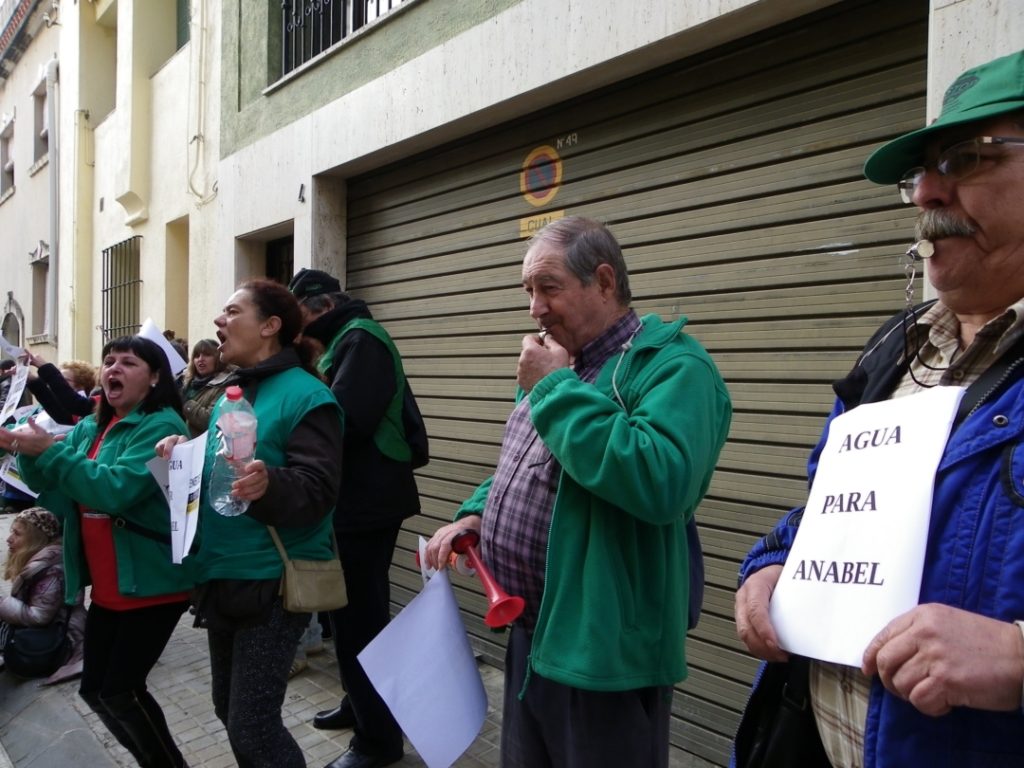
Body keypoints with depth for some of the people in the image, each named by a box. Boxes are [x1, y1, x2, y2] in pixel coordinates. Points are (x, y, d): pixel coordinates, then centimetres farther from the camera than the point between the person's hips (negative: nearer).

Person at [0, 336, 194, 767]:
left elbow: (115, 489, -26)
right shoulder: (91, 428, 10)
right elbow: (62, 497, 9)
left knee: (120, 692, -3)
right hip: (109, 586, 9)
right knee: (95, 689, 16)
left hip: (152, 583, -8)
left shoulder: (161, 425, -15)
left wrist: (49, 450, -24)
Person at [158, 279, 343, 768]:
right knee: (229, 709, 20)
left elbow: (316, 492, -22)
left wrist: (269, 485, -40)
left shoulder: (306, 396, -15)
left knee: (253, 726, -1)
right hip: (220, 576, 9)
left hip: (273, 583, -8)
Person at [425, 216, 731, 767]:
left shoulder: (673, 366, -18)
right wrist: (476, 515, 4)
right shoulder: (559, 366, 11)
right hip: (530, 635, 9)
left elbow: (662, 483, -36)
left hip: (603, 652, -8)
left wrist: (556, 390, -26)